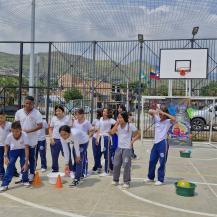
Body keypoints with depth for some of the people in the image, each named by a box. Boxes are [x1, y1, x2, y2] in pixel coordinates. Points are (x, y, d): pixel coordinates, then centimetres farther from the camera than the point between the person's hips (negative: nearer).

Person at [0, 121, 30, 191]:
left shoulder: (24, 135, -36)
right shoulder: (9, 136, -28)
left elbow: (27, 148, -33)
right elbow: (6, 145, -6)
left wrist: (26, 163, -35)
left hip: (23, 150, -1)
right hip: (13, 150, 2)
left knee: (24, 164, -14)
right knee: (10, 165, -9)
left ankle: (25, 180, 8)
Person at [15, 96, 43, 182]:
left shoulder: (37, 113, -10)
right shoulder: (19, 112, 1)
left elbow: (40, 126, -14)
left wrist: (29, 131, -20)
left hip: (32, 140, -3)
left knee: (32, 158, 7)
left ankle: (31, 174, 18)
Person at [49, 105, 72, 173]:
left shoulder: (67, 118, -4)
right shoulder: (53, 118, 5)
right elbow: (50, 129, 11)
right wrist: (51, 138, -1)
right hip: (55, 140, 3)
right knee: (54, 157, 12)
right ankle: (55, 170, 27)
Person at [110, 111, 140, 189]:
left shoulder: (130, 126, -8)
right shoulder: (118, 125, 5)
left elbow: (138, 134, -4)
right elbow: (112, 132, -9)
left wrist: (132, 141, -12)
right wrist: (117, 123, -11)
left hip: (127, 148, -5)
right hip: (119, 147, 5)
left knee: (126, 165, -3)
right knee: (116, 164, 9)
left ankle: (126, 182, 9)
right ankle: (115, 180, 25)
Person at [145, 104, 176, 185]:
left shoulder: (168, 121, -5)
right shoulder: (157, 118, 8)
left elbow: (174, 119, -25)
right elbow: (149, 111, 2)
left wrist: (164, 113, -23)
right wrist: (155, 111, -18)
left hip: (163, 143, -6)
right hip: (156, 142, 6)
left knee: (162, 162, 1)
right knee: (152, 160, 14)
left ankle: (160, 179, 12)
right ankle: (151, 177, 29)